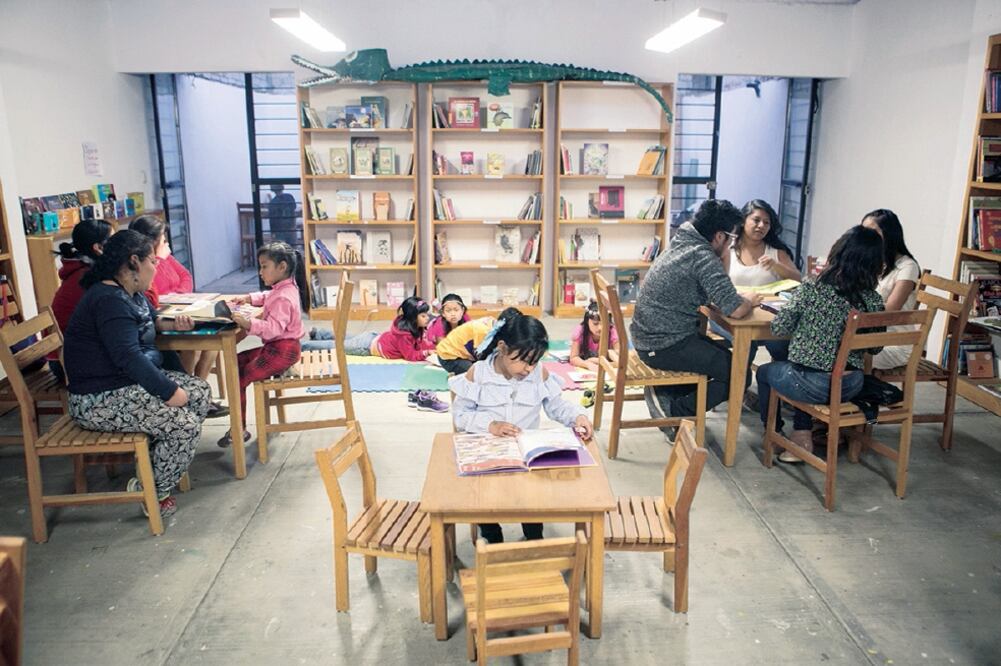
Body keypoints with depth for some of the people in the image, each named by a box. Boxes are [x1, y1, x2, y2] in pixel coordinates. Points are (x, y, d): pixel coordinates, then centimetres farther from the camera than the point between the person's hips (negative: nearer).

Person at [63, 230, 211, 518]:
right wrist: (170, 391, -26)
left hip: (132, 380, 11)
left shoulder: (132, 294, 10)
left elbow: (150, 320, 31)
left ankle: (157, 461, 11)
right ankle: (155, 493, 0)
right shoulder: (110, 300, -22)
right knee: (186, 423, -22)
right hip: (100, 399, -11)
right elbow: (128, 357, -30)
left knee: (200, 391, 4)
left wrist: (174, 325, 9)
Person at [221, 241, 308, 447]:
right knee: (236, 362, 16)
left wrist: (248, 324, -44)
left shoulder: (283, 298, -22)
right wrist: (249, 298, 13)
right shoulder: (285, 288, 9)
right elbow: (266, 297, 30)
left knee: (238, 378, -9)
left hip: (281, 351, -11)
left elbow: (274, 328, -33)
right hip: (278, 347, 11)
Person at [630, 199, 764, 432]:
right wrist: (750, 301, -4)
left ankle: (665, 395, 12)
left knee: (724, 356, 22)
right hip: (666, 347, -10)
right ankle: (676, 413, 2)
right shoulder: (705, 258, -19)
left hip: (648, 337, 10)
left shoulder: (681, 244, 10)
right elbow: (735, 310, -25)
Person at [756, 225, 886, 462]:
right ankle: (802, 436, 33)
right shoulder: (873, 301, -8)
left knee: (765, 372, 28)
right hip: (850, 387, 4)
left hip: (812, 386, -4)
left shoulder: (812, 290, -17)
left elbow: (778, 328, -10)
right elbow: (875, 347, 5)